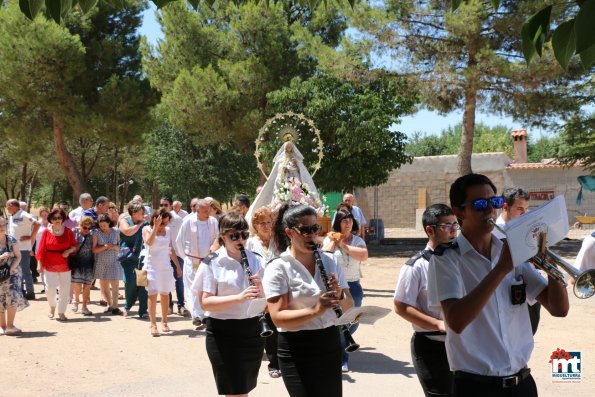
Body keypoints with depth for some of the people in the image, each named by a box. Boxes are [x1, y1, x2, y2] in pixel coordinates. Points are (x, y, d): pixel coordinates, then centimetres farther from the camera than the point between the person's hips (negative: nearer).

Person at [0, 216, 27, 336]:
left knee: (13, 297, -13)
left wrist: (12, 268, -13)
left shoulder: (11, 240, -2)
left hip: (12, 273, 1)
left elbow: (18, 256, 2)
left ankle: (10, 326, -4)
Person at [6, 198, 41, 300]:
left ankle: (30, 293, 5)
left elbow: (37, 224, -21)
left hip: (23, 248, -9)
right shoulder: (10, 216, 11)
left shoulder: (24, 215, -15)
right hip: (13, 249, 9)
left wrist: (30, 237, -18)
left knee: (25, 271, -3)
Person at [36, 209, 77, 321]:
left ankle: (61, 312, 16)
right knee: (49, 288, -5)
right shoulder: (46, 232, -2)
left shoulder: (68, 232, 1)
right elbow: (41, 249, 0)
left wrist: (69, 251, -12)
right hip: (49, 265, -1)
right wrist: (40, 264, -2)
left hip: (65, 265, 1)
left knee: (65, 290, 2)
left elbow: (74, 245, 9)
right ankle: (52, 307, 24)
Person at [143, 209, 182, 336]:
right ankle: (153, 325, -10)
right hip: (151, 266, -4)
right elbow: (149, 242, -23)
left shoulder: (168, 231, 8)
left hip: (165, 266, 4)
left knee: (165, 295, 7)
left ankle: (164, 322, 18)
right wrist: (156, 227, -22)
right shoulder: (147, 229, -2)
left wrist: (178, 266, 14)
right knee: (153, 295, -10)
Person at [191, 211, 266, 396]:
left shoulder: (255, 260, 5)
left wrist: (260, 288, -12)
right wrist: (239, 298, -26)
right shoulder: (212, 263, -8)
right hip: (223, 334, -5)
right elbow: (205, 302, -14)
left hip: (252, 331, 5)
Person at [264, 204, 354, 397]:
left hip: (329, 344, 5)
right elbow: (278, 318, -17)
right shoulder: (277, 268, -10)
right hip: (296, 351, -5)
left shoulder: (330, 261, 5)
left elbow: (349, 305, 8)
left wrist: (339, 295, -14)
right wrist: (316, 310, -29)